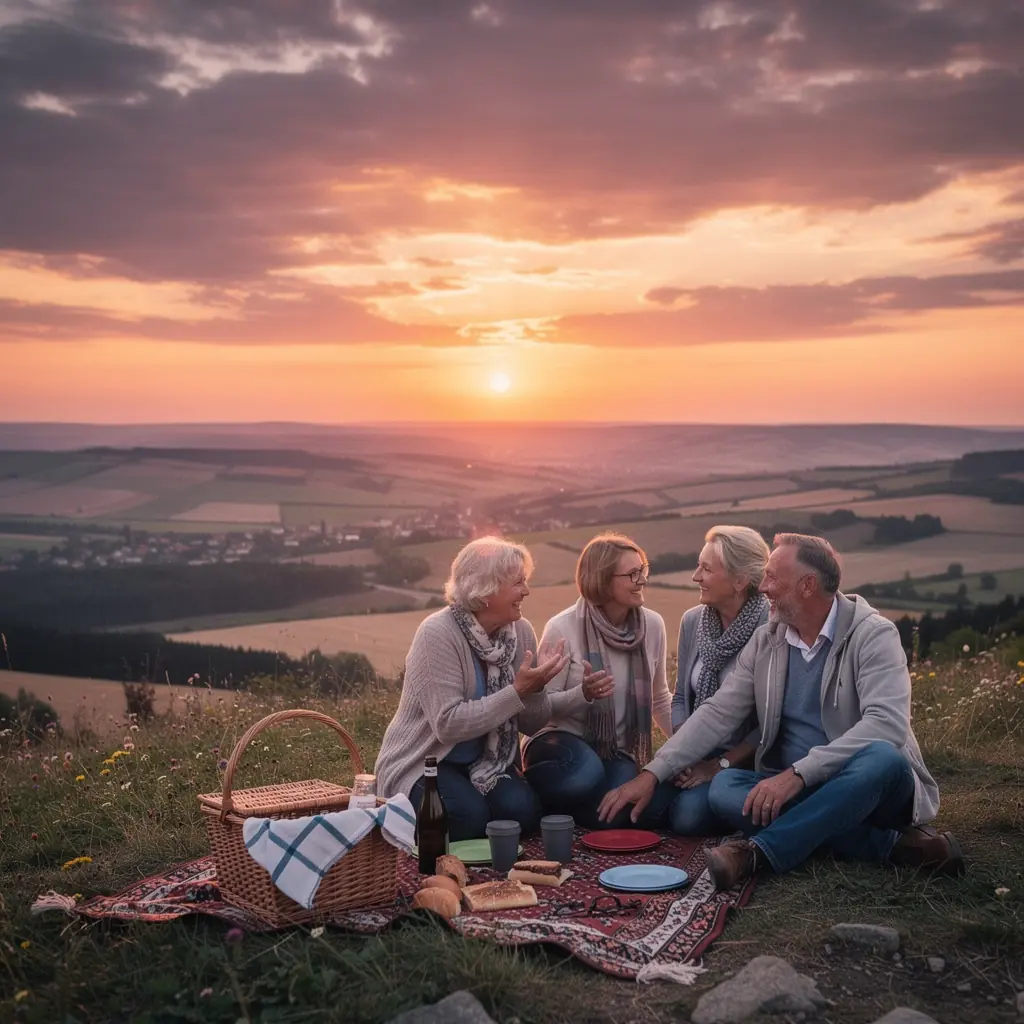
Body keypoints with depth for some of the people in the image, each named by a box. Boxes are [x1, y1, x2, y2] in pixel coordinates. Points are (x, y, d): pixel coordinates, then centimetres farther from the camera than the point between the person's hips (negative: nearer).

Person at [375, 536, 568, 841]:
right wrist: (517, 691, -29)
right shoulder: (438, 633, -21)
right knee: (469, 816, -29)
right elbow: (448, 724, -27)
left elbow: (531, 724, 1)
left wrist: (535, 687, -20)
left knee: (521, 811, -23)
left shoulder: (521, 630, -4)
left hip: (485, 762, 4)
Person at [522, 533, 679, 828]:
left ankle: (565, 810, 8)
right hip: (563, 739, -3)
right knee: (587, 775, -39)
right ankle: (542, 799, -3)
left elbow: (660, 699, 14)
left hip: (618, 751, 4)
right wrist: (583, 694, -29)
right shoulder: (563, 628, -14)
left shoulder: (653, 625, -1)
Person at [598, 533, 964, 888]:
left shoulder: (873, 635, -11)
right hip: (795, 789, 5)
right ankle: (890, 844, -23)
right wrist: (651, 775, -7)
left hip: (866, 783, -4)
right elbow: (716, 714, 4)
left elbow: (886, 723, -25)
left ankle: (760, 851, -33)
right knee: (724, 787, -23)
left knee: (882, 759, -37)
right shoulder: (765, 643, 6)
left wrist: (797, 773, -33)